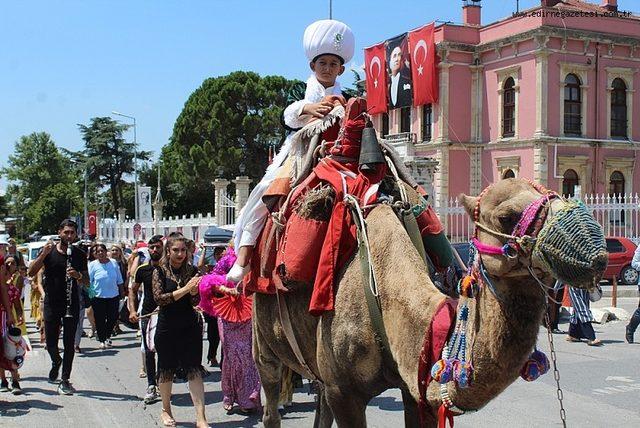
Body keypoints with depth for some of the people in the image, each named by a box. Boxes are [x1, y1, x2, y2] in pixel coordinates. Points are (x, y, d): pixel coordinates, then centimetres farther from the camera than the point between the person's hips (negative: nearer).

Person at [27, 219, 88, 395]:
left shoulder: (79, 255, 3)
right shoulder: (49, 251, 0)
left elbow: (86, 281, 5)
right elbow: (31, 272, -7)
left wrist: (78, 275, -17)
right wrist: (43, 254, -20)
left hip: (71, 304, 0)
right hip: (52, 303, 0)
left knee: (69, 343, 2)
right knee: (50, 343, 3)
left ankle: (65, 381, 12)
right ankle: (56, 361, 37)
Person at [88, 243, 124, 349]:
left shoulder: (114, 263, 4)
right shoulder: (93, 265, -3)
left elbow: (119, 280, 13)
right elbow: (88, 281, -2)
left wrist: (122, 292, 15)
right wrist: (90, 295, -9)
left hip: (113, 296, 2)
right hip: (98, 297, -2)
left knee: (112, 318, 5)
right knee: (100, 319, 1)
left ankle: (108, 336, 29)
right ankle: (102, 340, 16)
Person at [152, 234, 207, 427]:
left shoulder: (192, 271, 3)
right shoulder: (160, 272, -2)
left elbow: (195, 302, 0)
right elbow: (159, 299, -14)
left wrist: (194, 290, -21)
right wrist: (185, 288, -21)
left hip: (190, 327, 1)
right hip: (167, 328, -1)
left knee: (194, 370, -6)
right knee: (166, 370, 11)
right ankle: (166, 410, 32)